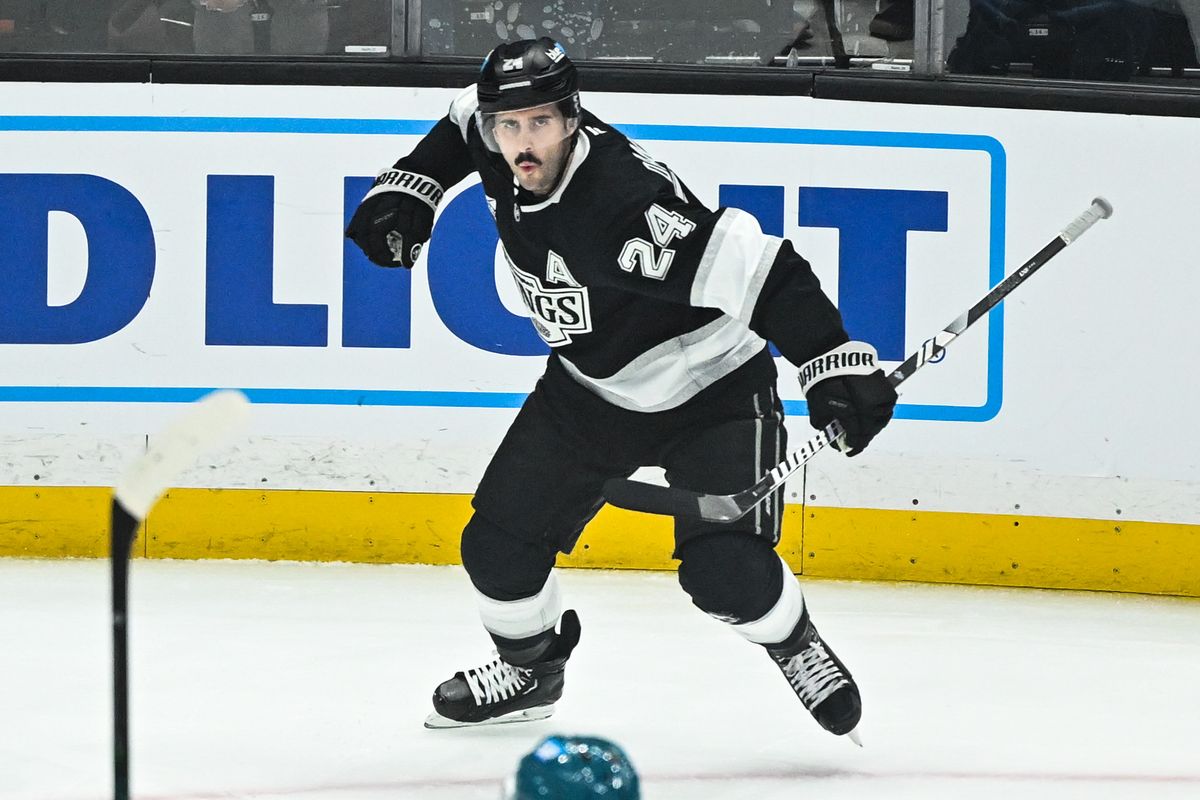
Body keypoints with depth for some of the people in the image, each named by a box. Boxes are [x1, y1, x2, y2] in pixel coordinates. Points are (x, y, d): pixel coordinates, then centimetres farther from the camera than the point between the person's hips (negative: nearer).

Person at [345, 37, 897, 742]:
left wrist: (833, 362, -48)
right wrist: (408, 188, 3)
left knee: (723, 571, -20)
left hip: (710, 388, -7)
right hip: (591, 387, 7)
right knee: (500, 544, 2)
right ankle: (532, 670, 30)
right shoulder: (501, 155, -13)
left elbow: (749, 261, -41)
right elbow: (466, 119, 13)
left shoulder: (627, 201, -37)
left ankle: (797, 646, 13)